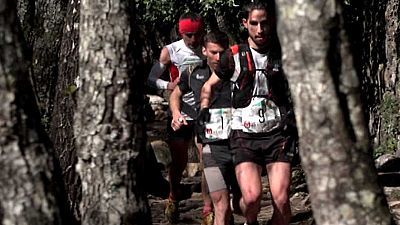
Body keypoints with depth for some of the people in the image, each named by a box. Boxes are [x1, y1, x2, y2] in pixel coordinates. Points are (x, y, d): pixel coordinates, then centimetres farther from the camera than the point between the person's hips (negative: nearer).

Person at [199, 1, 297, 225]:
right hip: (245, 134, -1)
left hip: (278, 133, 1)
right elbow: (210, 86, 18)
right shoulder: (234, 55, 4)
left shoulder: (283, 55, 6)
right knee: (252, 197, -19)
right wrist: (203, 113, 7)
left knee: (281, 200, -14)